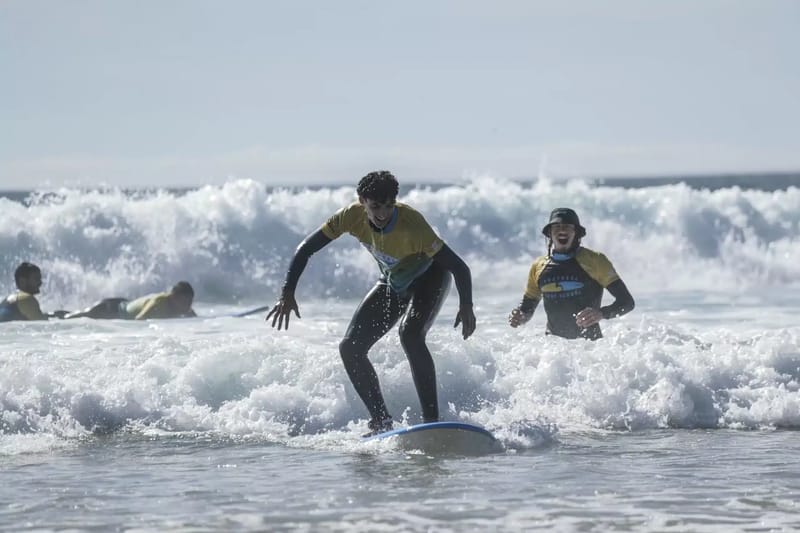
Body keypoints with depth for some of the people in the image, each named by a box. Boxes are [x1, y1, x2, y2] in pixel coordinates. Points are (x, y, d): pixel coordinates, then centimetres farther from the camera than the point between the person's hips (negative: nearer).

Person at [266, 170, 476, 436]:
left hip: (430, 277, -6)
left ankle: (432, 420, -33)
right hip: (393, 282, 6)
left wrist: (466, 305, -49)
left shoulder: (412, 225, -37)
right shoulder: (351, 216, -24)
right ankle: (381, 422, 3)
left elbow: (459, 267, -36)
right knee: (350, 347, -5)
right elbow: (305, 249, -15)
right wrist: (288, 294, -24)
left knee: (410, 334, -33)